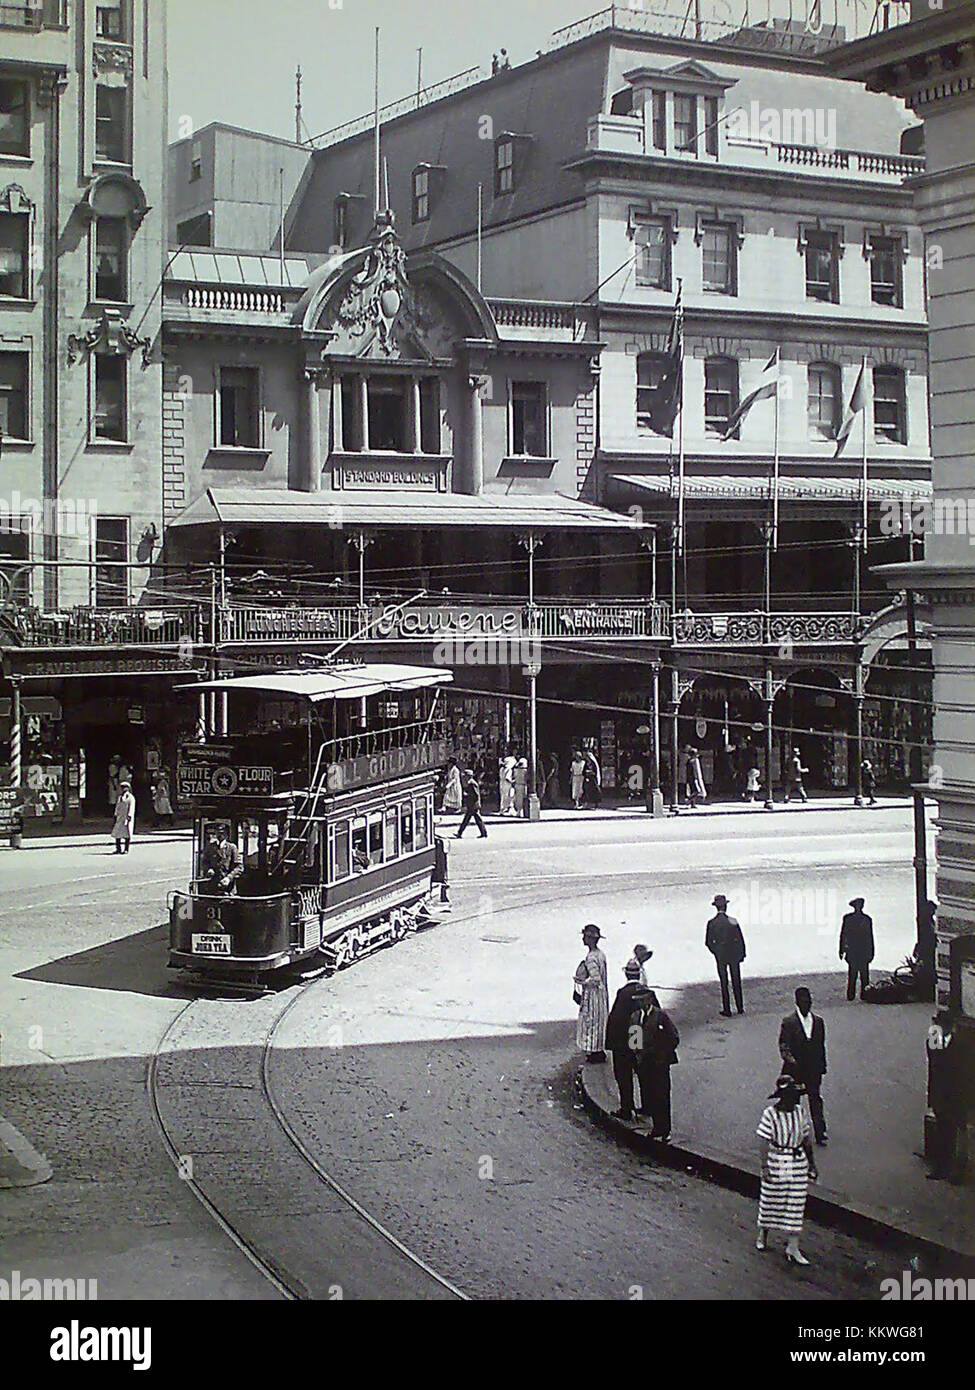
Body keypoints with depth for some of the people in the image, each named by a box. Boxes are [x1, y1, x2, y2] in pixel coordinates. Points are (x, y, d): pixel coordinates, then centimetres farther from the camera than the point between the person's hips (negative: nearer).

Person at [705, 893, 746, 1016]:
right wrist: (742, 953, 5)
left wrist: (716, 953, 10)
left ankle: (727, 1010, 9)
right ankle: (740, 1008, 21)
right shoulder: (732, 921, -13)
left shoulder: (712, 923, -11)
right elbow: (740, 939, -7)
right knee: (736, 982, 14)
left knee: (724, 983, 8)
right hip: (734, 954, 0)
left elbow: (708, 942, -6)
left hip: (720, 956, 0)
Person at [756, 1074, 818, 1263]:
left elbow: (806, 1139, 11)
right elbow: (764, 1142, -11)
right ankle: (763, 1234, 35)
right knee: (770, 1201, 10)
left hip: (798, 1163, 4)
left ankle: (792, 1248, 7)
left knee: (795, 1205, 3)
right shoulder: (770, 1114, -12)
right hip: (776, 1162, -4)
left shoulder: (800, 1112, 2)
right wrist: (764, 1167, -16)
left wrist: (812, 1164, 14)